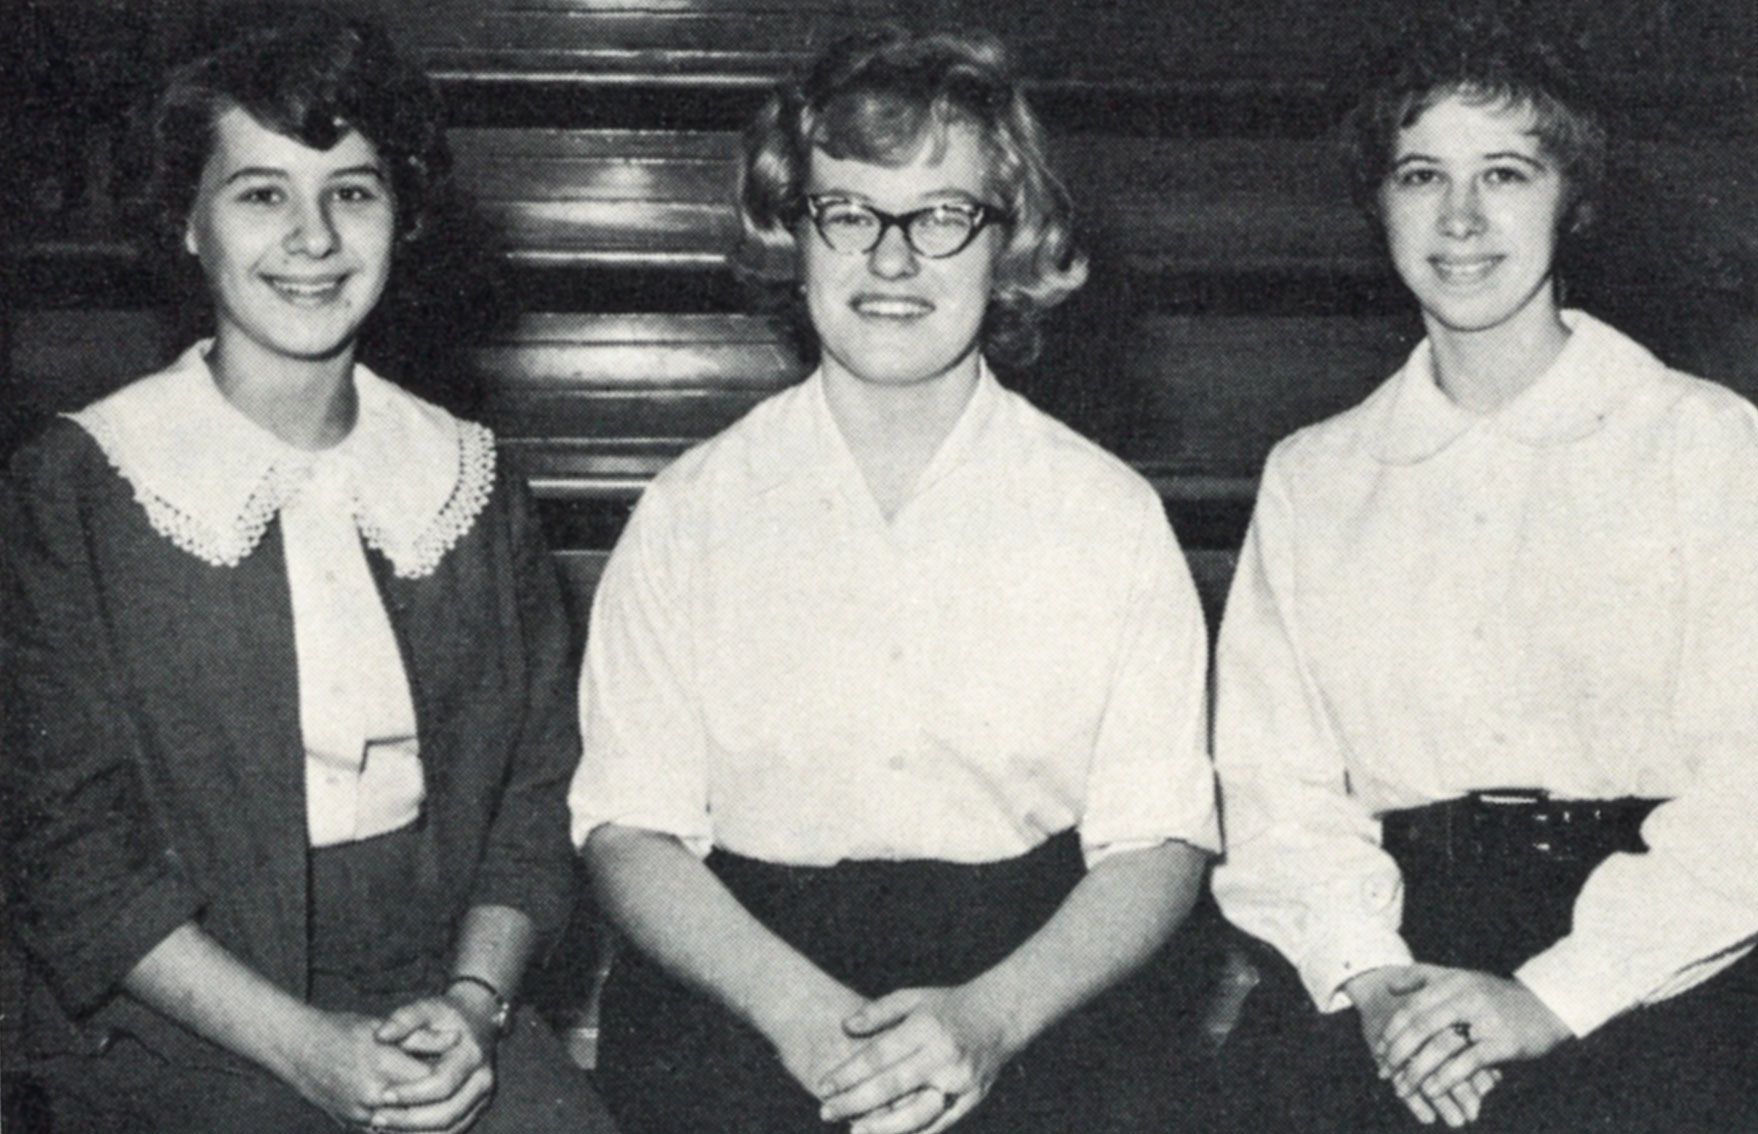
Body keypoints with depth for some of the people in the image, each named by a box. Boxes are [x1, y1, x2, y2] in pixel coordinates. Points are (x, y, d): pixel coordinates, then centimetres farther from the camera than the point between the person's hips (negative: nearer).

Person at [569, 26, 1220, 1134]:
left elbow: (1159, 837, 2)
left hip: (1037, 989, 0)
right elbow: (629, 829, 1)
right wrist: (798, 1008, -15)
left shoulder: (1110, 515, 7)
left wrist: (992, 1014, -15)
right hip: (740, 986, 0)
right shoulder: (692, 513, 7)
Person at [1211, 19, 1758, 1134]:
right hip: (1395, 922, 2)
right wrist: (1370, 975, -11)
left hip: (1646, 967, -1)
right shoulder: (1312, 478, 17)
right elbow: (1274, 784, 8)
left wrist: (1551, 995, -16)